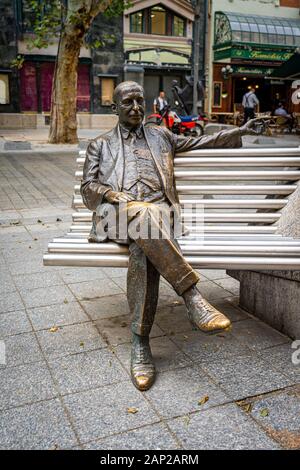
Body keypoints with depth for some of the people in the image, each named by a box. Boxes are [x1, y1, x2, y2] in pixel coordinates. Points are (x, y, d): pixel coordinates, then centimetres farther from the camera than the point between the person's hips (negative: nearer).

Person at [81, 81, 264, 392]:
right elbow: (87, 187, 14)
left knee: (144, 250, -36)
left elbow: (200, 143, 33)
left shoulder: (160, 135, 29)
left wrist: (240, 131, 26)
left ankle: (140, 343, -34)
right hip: (116, 213, -1)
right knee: (141, 213, -39)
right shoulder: (100, 145, 24)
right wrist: (113, 194, -8)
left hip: (156, 209, 1)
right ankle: (193, 298, -41)